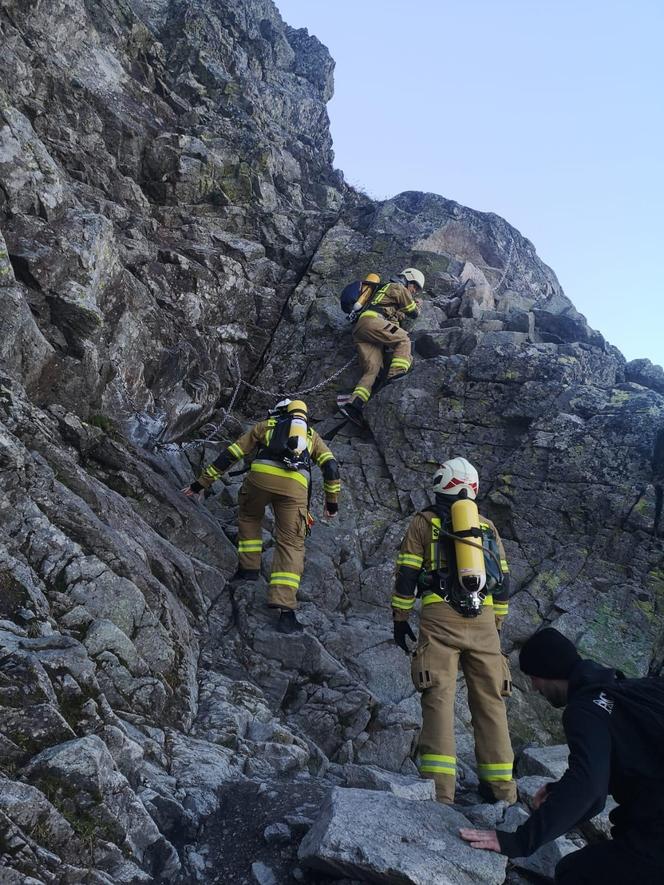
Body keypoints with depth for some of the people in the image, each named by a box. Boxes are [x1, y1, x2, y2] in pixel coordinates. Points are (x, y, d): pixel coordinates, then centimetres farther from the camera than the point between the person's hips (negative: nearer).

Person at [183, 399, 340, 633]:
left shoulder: (265, 425, 30)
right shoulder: (311, 434, 33)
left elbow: (230, 454, 26)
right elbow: (331, 466, 17)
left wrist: (202, 483, 29)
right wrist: (332, 500, 26)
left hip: (262, 475, 0)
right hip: (295, 485, 0)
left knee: (249, 517, 32)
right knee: (291, 544, 4)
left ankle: (249, 567, 24)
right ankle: (286, 611, -7)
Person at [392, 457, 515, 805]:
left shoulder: (424, 522, 7)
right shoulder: (487, 525, 17)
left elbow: (407, 574, 1)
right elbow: (503, 581, 17)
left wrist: (400, 618, 9)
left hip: (440, 618, -3)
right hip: (483, 620, 3)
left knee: (439, 698, -5)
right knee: (489, 699, 9)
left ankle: (439, 789, -11)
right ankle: (501, 786, 13)